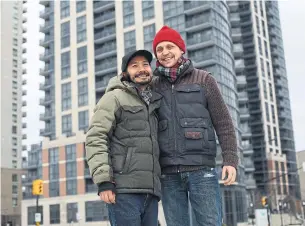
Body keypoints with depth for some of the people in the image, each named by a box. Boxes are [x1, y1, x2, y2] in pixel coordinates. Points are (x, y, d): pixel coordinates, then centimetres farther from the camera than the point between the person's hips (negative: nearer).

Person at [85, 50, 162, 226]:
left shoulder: (153, 104, 24)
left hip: (151, 192, 6)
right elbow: (96, 138, -7)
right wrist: (103, 180, -17)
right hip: (124, 190, -6)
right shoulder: (115, 97, 4)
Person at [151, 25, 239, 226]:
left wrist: (231, 160, -5)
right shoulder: (153, 86, 11)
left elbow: (223, 123, 4)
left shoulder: (203, 80, 6)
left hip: (202, 170, -2)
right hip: (168, 174, 2)